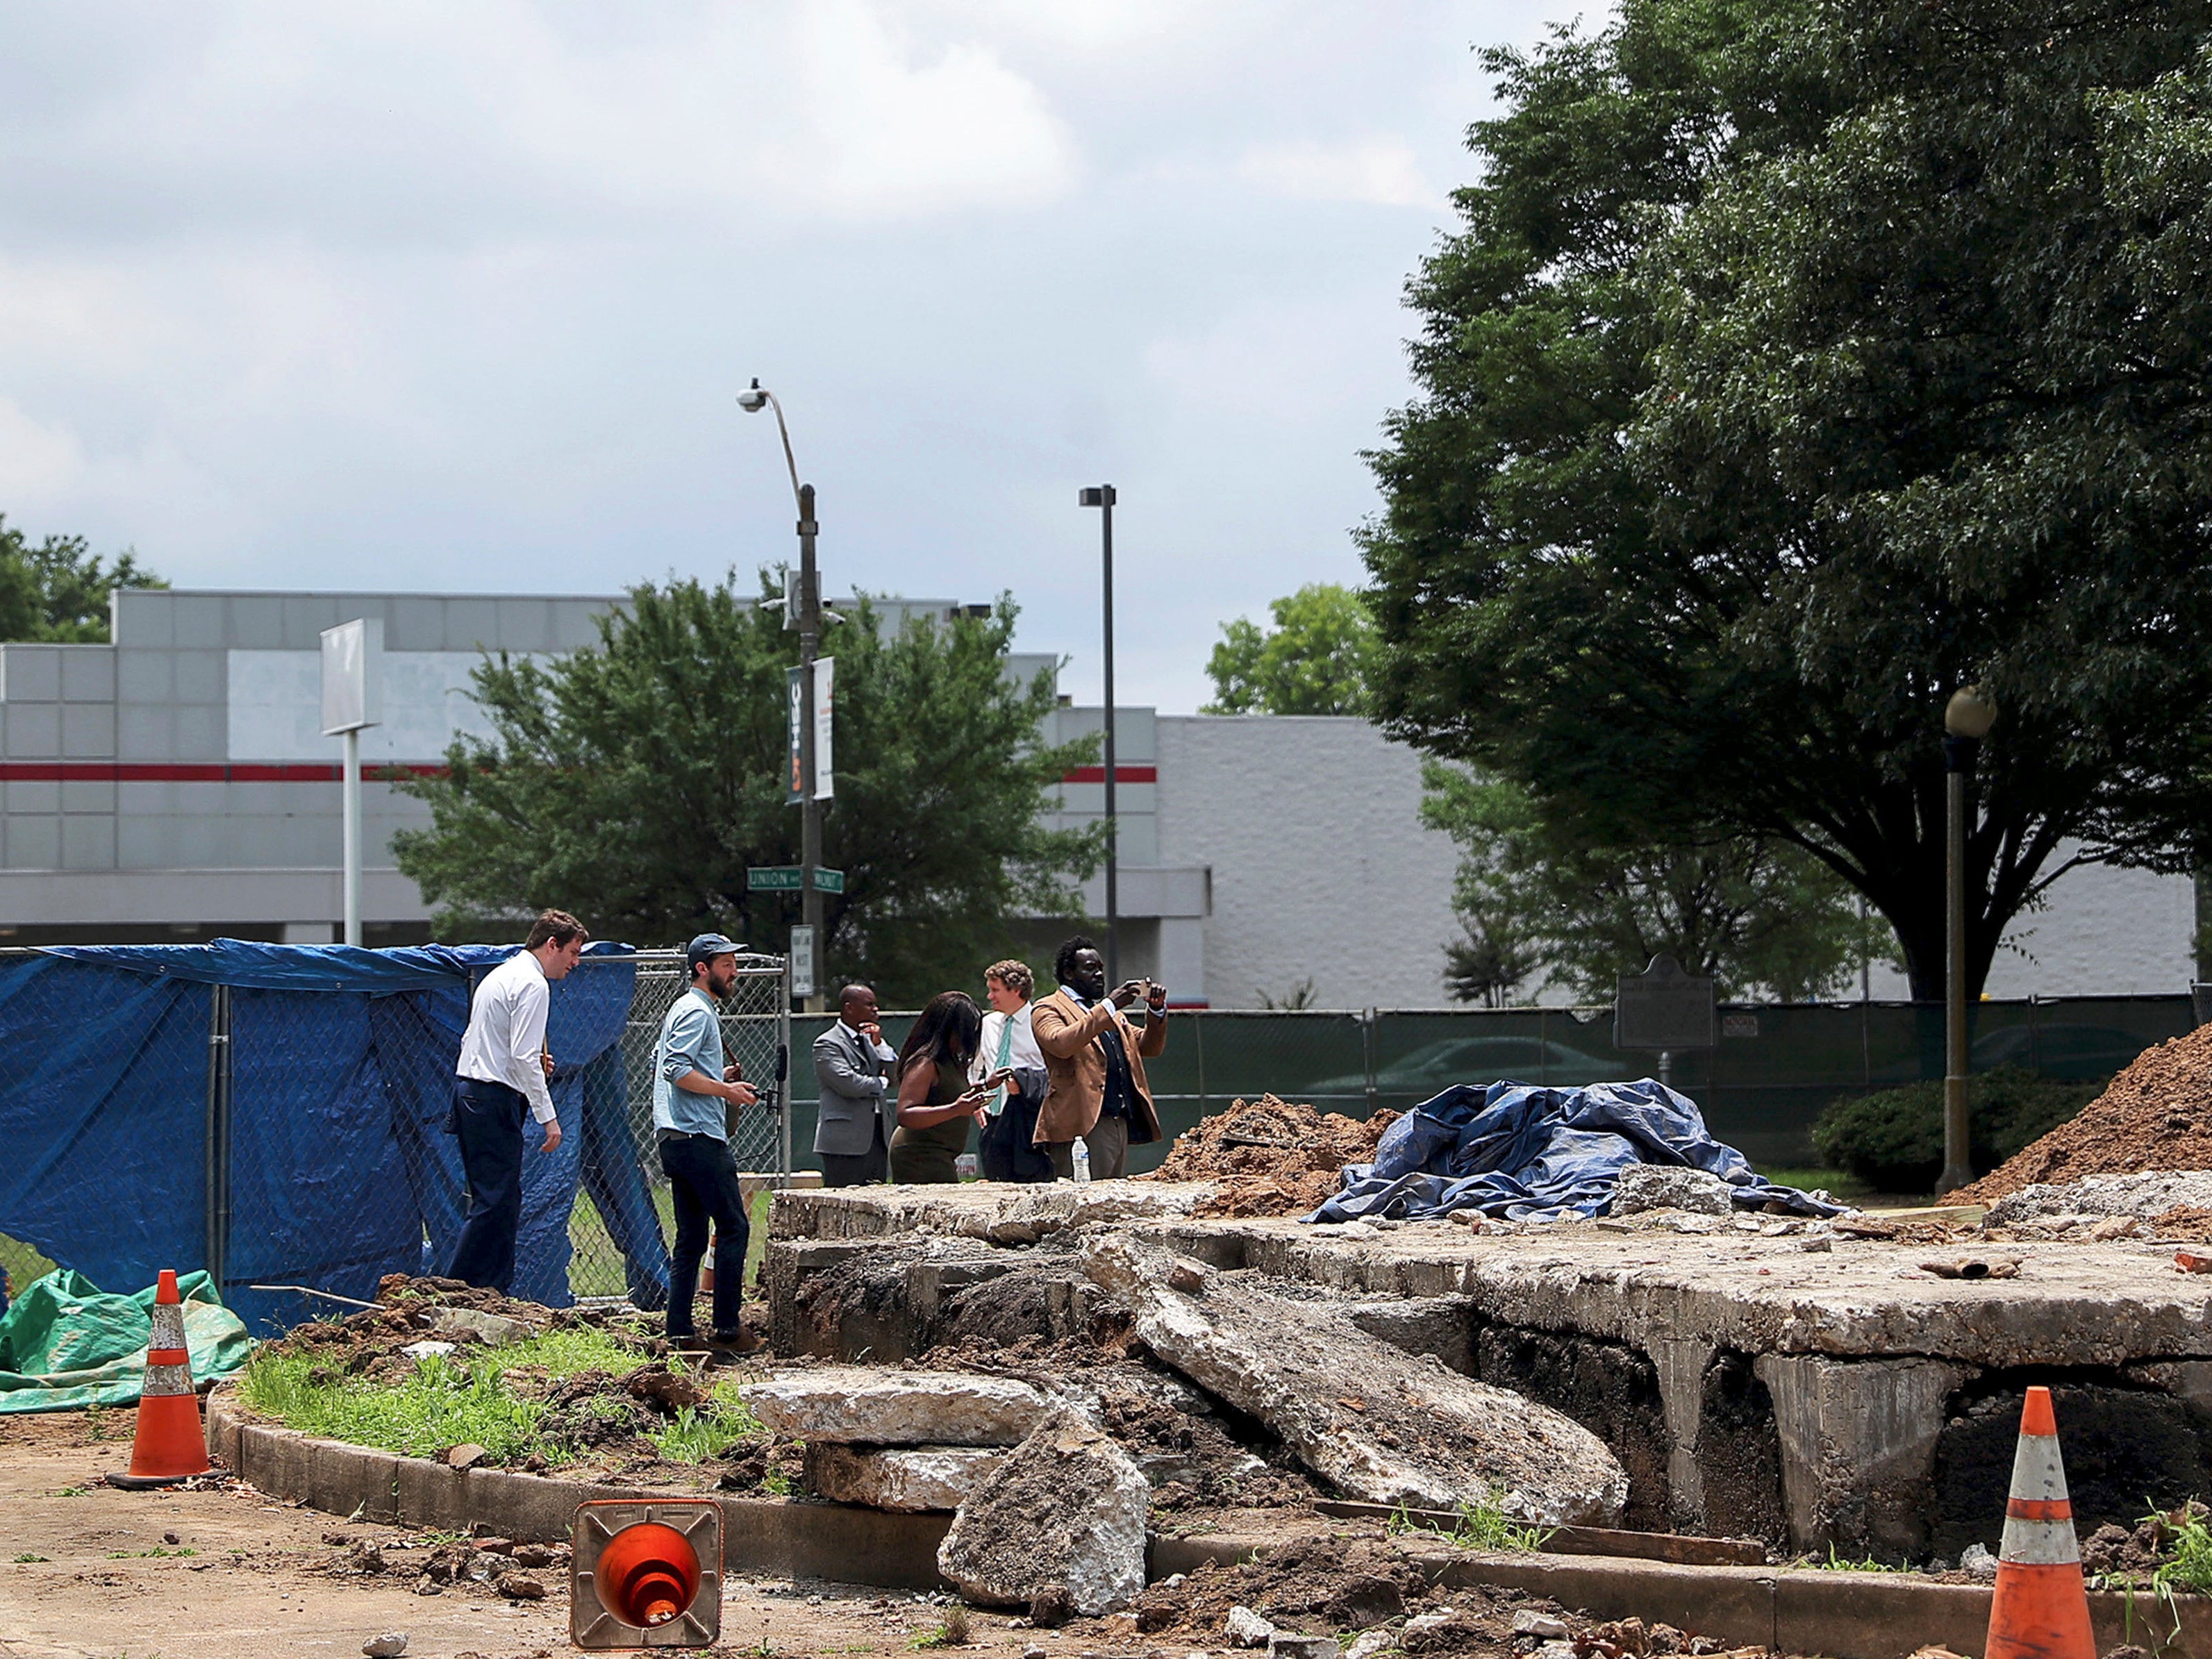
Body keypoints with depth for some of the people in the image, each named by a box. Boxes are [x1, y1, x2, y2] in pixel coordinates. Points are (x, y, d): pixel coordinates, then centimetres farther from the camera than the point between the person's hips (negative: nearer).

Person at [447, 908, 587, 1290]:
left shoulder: (500, 975, 21)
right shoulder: (533, 984, -11)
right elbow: (524, 1057, -18)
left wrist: (535, 1062, 15)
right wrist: (548, 1117, -16)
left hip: (467, 1089, 10)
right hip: (494, 1100, -10)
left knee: (496, 1198, 11)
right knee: (497, 1202, -10)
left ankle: (495, 1289, 11)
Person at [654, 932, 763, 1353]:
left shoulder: (684, 1009, 23)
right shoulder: (696, 1012, -10)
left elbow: (664, 1064, 27)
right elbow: (676, 1069, -20)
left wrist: (719, 1077, 21)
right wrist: (724, 1090, -18)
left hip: (676, 1140, 11)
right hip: (698, 1138, -11)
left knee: (691, 1238, 10)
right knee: (733, 1226, -9)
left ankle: (680, 1331, 8)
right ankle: (727, 1327, -10)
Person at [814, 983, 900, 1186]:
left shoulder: (869, 1040, 18)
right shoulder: (828, 1044, -6)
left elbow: (895, 1073, 10)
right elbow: (847, 1083, -18)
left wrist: (879, 1044, -3)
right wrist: (881, 1084, -2)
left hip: (876, 1138, 8)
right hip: (845, 1141, -8)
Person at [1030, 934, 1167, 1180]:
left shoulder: (1109, 1012, 26)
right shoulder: (1047, 1009, 2)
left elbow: (1150, 1047, 24)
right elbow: (1061, 1044, -19)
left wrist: (1157, 1010, 5)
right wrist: (1109, 1006, -21)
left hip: (1121, 1121, 8)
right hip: (1082, 1124, -8)